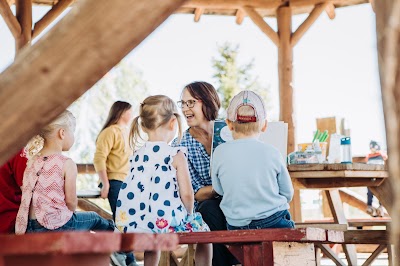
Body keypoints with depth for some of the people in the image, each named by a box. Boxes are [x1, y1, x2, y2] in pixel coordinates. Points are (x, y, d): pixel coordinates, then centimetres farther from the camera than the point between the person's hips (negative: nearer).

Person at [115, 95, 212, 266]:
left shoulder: (137, 155, 7)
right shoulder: (176, 155, -9)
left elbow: (133, 192, 11)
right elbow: (186, 194, -12)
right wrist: (188, 214, 8)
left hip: (132, 226, 5)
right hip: (168, 224, -5)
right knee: (203, 232, 23)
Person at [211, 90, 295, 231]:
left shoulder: (220, 152, -7)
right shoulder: (272, 153, -7)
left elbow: (219, 189, 7)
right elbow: (288, 194, 3)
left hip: (237, 227, -1)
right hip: (275, 223, 1)